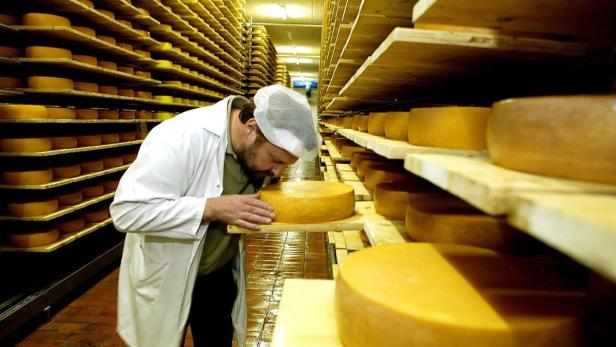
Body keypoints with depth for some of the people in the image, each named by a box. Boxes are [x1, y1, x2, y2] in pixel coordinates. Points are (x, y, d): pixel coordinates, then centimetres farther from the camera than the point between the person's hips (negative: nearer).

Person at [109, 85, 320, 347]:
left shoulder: (255, 150, -10)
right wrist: (213, 208, -37)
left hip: (221, 272, 6)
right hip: (167, 281, -5)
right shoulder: (181, 138, -31)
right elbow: (126, 210, -30)